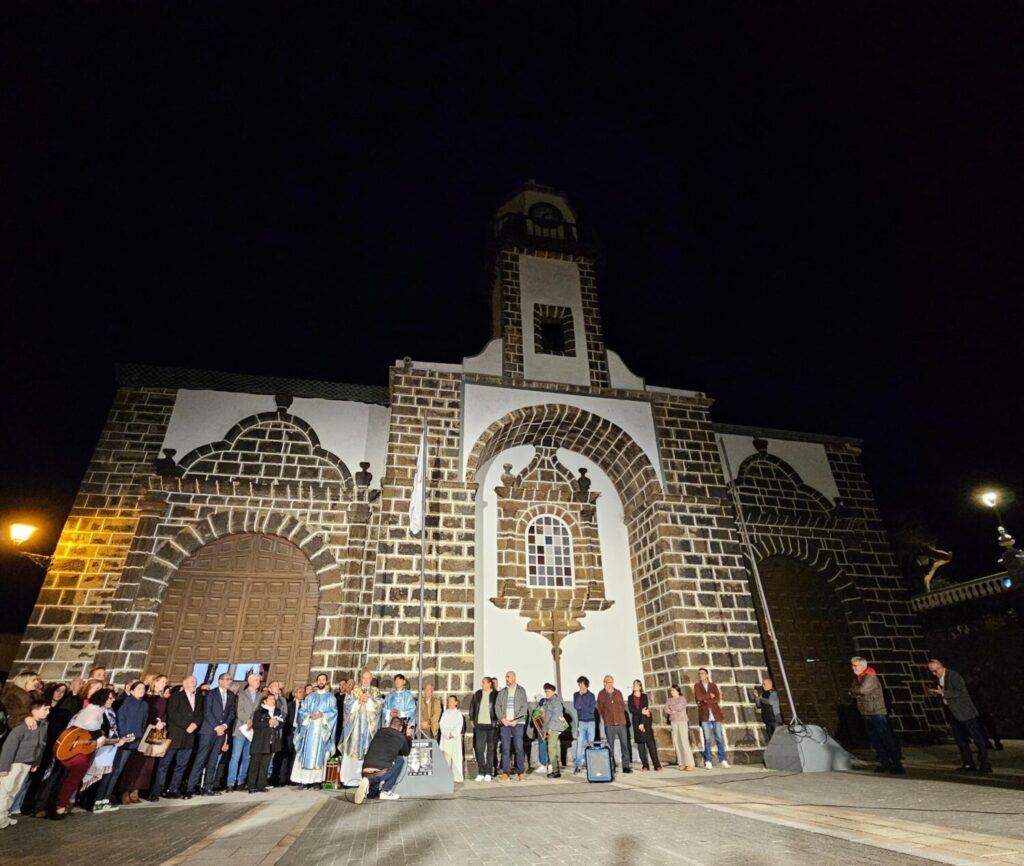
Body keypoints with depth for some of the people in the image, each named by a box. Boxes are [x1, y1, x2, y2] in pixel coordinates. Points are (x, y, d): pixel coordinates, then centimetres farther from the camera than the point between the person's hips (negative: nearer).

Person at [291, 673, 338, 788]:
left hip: (322, 729, -2)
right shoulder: (309, 697, 15)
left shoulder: (330, 697, 8)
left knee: (319, 754, -4)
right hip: (309, 727, 2)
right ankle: (305, 779, 1)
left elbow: (334, 712, -1)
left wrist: (322, 715, -14)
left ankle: (317, 780, -2)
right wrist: (309, 716, -10)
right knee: (307, 753, -3)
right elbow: (302, 711, 7)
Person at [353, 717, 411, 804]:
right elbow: (406, 752, 26)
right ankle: (386, 791, 10)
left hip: (366, 771, 4)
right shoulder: (401, 738, 6)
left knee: (372, 794, 33)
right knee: (400, 760, 20)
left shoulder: (380, 731, 16)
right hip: (381, 772, -4)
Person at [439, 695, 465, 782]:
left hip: (456, 737, -2)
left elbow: (459, 725, 0)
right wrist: (447, 734, -10)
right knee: (446, 757, -2)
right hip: (445, 737, 2)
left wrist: (453, 734, -11)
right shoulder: (445, 713, 13)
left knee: (456, 757, -6)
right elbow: (442, 724, 3)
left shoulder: (459, 713, 8)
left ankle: (457, 776, -4)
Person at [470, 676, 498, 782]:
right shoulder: (477, 694, 9)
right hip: (479, 725, 3)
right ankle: (481, 773, 8)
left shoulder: (496, 695, -3)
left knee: (491, 749, 4)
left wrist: (498, 721, -5)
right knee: (479, 749, -1)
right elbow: (472, 707, 16)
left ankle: (488, 773, 12)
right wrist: (472, 720, 11)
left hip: (492, 725, -3)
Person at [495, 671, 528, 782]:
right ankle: (505, 773, 6)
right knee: (505, 748, 1)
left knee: (519, 747, -5)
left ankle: (521, 773, 3)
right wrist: (502, 719, -8)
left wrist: (516, 720, -10)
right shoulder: (502, 692, 12)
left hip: (517, 723, -2)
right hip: (504, 723, 3)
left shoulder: (521, 690, 4)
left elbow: (524, 706, -3)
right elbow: (497, 706, 6)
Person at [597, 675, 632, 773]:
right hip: (609, 724, -2)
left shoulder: (618, 693, 9)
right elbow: (600, 709, 5)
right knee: (610, 745, 1)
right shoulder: (601, 694, 3)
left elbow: (623, 706, 13)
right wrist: (606, 717, -1)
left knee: (624, 744, 1)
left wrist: (619, 715, 3)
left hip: (621, 722, 2)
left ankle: (626, 766, 8)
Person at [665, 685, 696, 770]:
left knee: (684, 742, -11)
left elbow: (679, 707, -13)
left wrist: (672, 708, 1)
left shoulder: (682, 698, 2)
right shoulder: (669, 700, 13)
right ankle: (682, 763, 4)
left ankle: (689, 763, -8)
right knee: (677, 743, 0)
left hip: (682, 721, -4)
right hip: (673, 722, 4)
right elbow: (666, 710, 1)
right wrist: (675, 711, -9)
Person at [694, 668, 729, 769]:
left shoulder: (713, 685, 11)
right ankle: (708, 761, 0)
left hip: (715, 714, 1)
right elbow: (698, 697, -8)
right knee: (707, 738, -3)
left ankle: (723, 760, 7)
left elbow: (718, 698, -3)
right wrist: (710, 695, -3)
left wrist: (705, 700, -8)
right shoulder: (697, 686, 9)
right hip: (704, 715, -1)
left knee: (719, 737, 0)